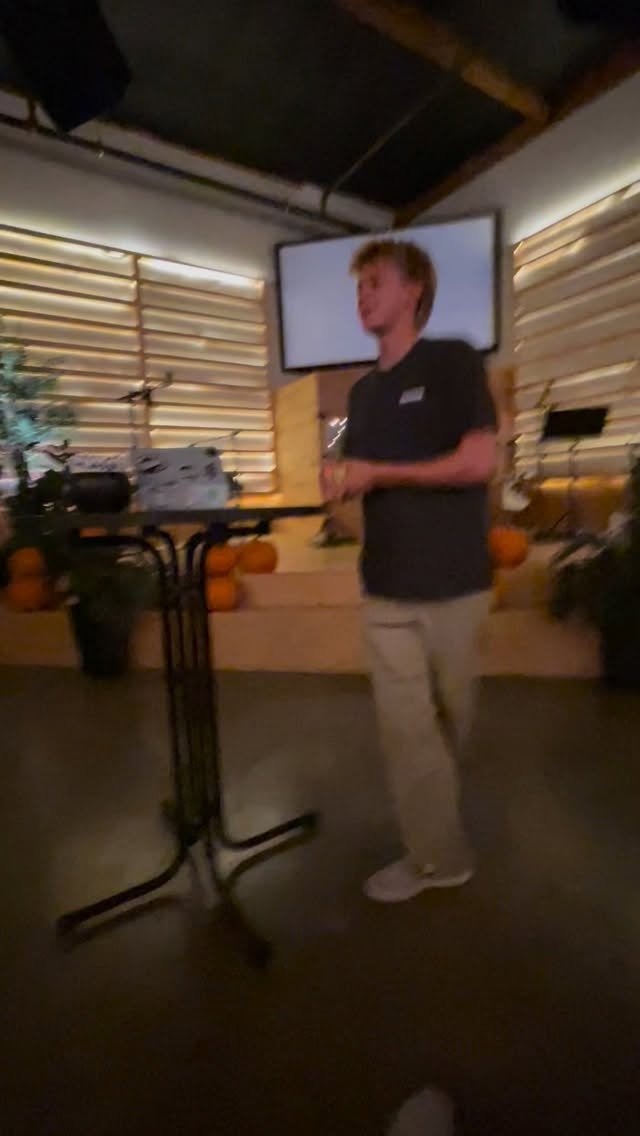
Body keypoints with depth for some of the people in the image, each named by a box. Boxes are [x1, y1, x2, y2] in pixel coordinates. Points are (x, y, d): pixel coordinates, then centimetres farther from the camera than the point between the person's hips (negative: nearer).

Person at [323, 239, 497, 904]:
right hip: (385, 583, 5)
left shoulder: (453, 362, -3)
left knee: (449, 719, 13)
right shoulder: (364, 391, 15)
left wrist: (378, 473, -12)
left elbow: (479, 461, -14)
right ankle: (437, 855, 29)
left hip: (452, 578, -4)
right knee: (404, 725, 6)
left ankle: (438, 846, 35)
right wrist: (338, 481, -8)